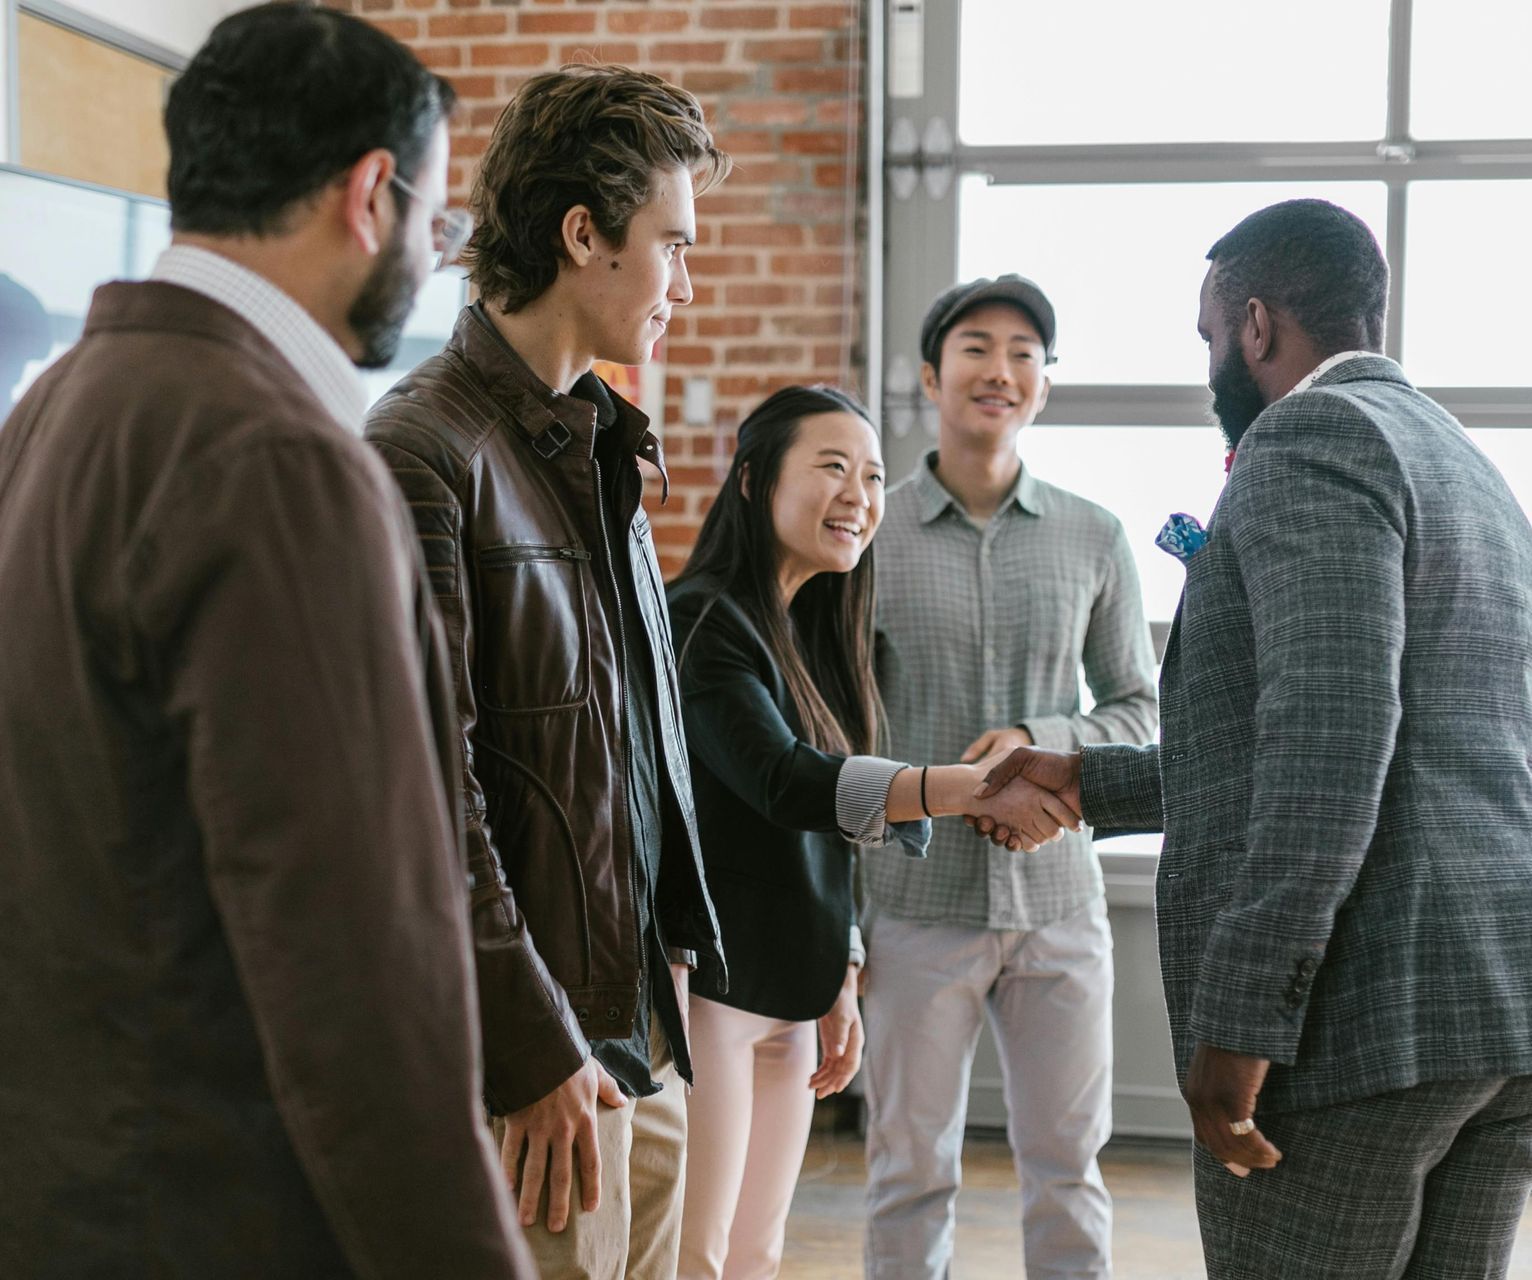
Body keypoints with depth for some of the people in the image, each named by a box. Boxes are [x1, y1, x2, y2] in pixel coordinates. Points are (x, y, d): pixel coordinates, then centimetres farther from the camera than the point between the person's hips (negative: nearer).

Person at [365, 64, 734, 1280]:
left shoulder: (602, 447, 14)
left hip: (643, 1022, 8)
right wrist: (534, 1048, -18)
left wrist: (670, 949, 14)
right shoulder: (428, 452, -14)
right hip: (544, 1053, -8)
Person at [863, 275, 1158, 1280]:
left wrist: (1040, 741, -12)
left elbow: (1144, 712, 9)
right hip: (918, 905, -1)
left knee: (1069, 1165, 10)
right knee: (912, 1170, 7)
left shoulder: (1093, 539, 4)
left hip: (1059, 904, 2)